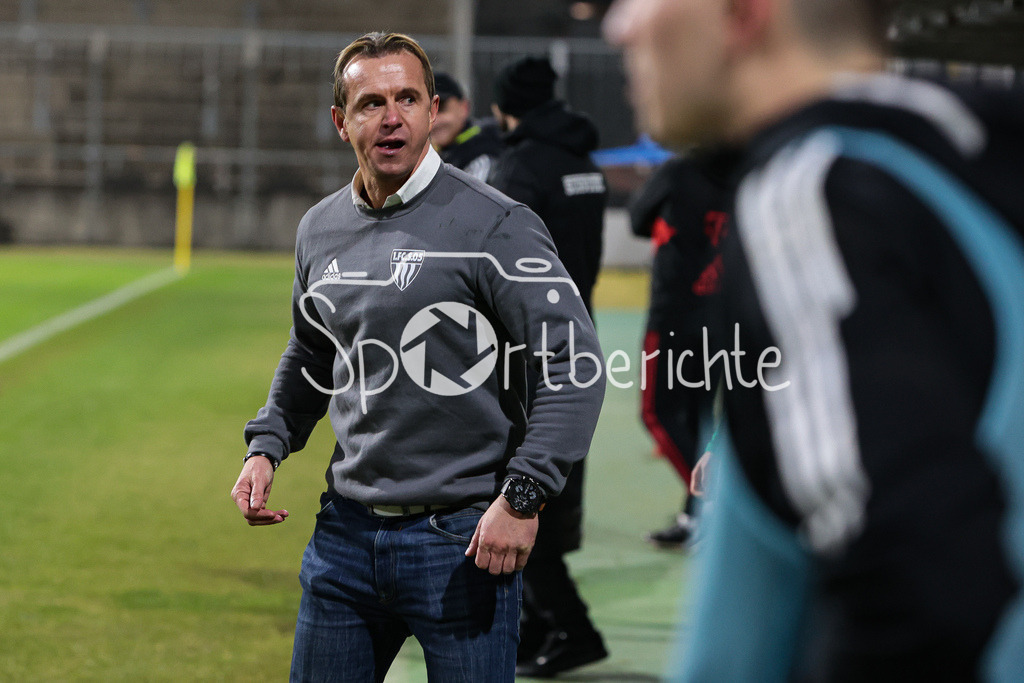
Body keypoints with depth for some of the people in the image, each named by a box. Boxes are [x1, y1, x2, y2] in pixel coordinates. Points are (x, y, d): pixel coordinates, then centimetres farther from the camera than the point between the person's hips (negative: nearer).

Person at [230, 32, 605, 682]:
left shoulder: (494, 225, -10)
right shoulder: (320, 230, 10)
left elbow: (576, 361, -14)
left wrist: (521, 497, -19)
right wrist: (267, 446, 13)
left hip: (464, 538, -6)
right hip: (347, 531, 6)